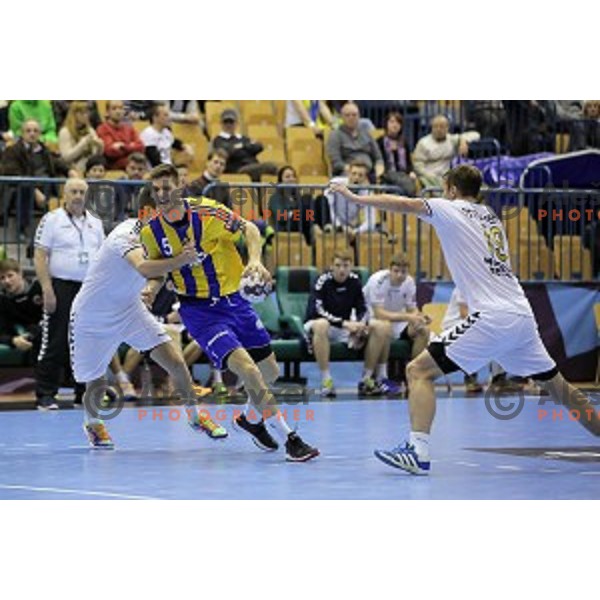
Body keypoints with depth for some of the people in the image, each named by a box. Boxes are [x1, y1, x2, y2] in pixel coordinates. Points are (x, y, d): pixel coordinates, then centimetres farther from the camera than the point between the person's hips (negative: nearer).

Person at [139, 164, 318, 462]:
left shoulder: (206, 211, -12)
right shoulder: (151, 232, -7)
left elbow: (248, 228, -3)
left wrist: (255, 259, -20)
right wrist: (152, 288, -11)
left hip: (232, 300, 3)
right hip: (199, 310, -2)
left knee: (270, 371, 10)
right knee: (246, 368, -21)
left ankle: (250, 417, 41)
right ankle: (289, 438, -15)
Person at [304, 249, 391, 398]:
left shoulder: (354, 281, -2)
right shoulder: (323, 281, -17)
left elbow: (362, 309, 2)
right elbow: (317, 311, -26)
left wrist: (360, 325, -22)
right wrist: (344, 323, -35)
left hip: (346, 326, 5)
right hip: (317, 323, -5)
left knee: (381, 327, -12)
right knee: (321, 325, -43)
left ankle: (367, 379, -9)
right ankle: (326, 381, -38)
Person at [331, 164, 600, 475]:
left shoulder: (450, 209, 4)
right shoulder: (490, 215, 22)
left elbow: (404, 204, -6)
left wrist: (355, 197, -1)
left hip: (492, 318, -7)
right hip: (523, 317, 7)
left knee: (419, 370, -6)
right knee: (559, 388, 21)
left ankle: (417, 451, -19)